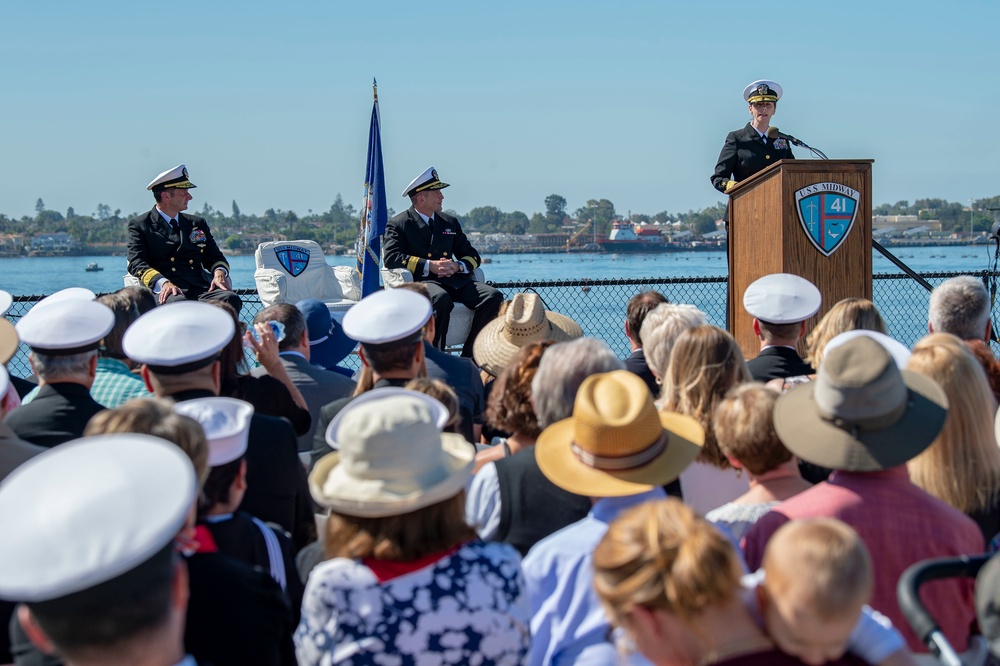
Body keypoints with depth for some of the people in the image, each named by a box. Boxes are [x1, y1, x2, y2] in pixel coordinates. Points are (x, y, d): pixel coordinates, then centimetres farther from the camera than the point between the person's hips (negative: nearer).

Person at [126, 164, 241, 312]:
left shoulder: (198, 223, 27)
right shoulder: (139, 225, 13)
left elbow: (214, 256, 25)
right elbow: (137, 263, -1)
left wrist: (219, 272, -2)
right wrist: (163, 282, -21)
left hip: (201, 290, 4)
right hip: (165, 294, -4)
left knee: (231, 299, -29)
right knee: (177, 302, -41)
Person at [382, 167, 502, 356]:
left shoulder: (450, 223, 25)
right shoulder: (398, 225, 9)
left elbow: (472, 255, 22)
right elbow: (391, 257, -7)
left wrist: (458, 266, -4)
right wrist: (429, 265, -16)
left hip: (454, 280, 6)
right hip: (421, 281, -5)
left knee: (493, 296, -20)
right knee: (441, 298, -40)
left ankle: (469, 358, -17)